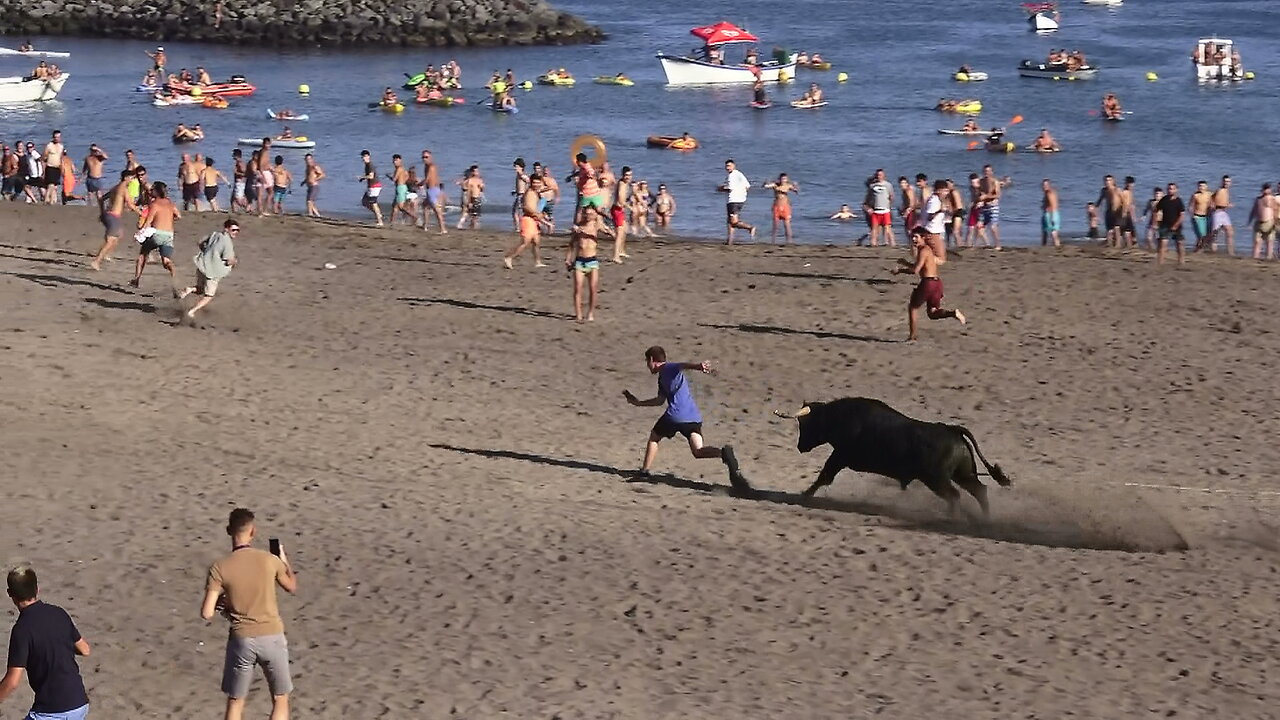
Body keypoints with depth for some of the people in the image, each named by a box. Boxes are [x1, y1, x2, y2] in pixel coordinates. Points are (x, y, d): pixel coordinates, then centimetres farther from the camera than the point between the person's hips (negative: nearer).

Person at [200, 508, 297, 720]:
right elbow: (292, 587, 12)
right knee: (280, 700, 14)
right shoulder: (271, 560, -8)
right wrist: (286, 562, 30)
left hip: (242, 640, 0)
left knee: (235, 702, 14)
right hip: (272, 637, 0)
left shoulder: (219, 568, -11)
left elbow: (206, 613, -13)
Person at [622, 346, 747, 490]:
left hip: (676, 414, -7)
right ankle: (723, 452, -31)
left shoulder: (668, 368, 3)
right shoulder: (662, 377, 29)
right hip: (694, 417, 7)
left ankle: (644, 471, 17)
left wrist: (699, 366, -40)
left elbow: (683, 365, -19)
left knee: (654, 437, 17)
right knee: (698, 450, -5)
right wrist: (639, 403, 47)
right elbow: (660, 400, 39)